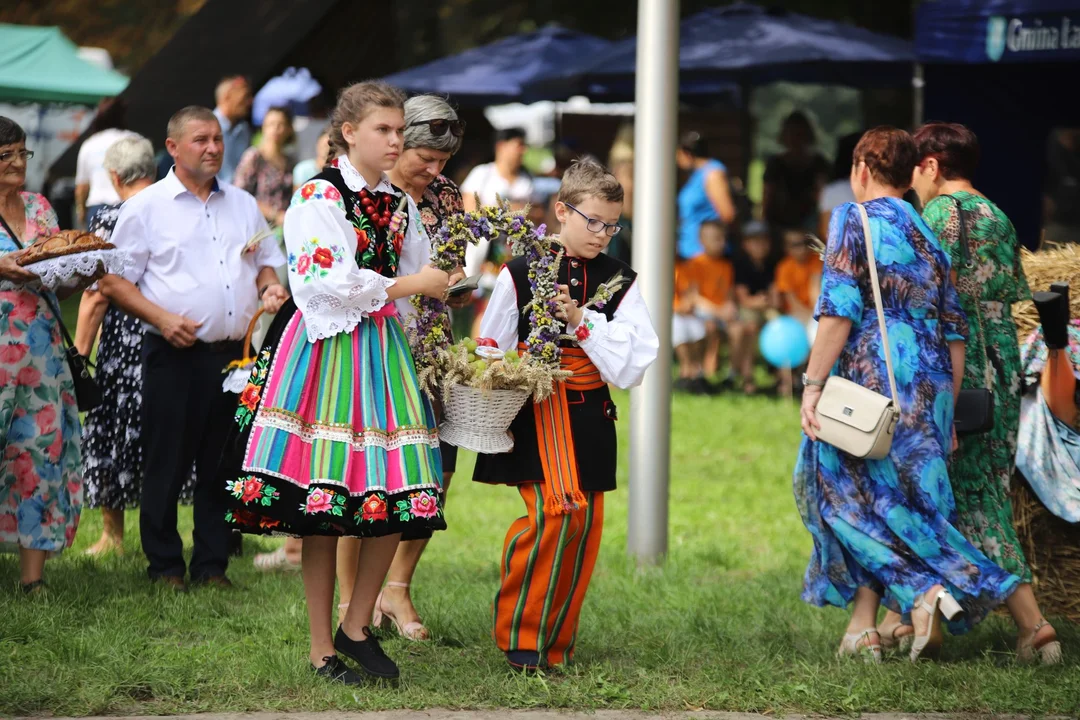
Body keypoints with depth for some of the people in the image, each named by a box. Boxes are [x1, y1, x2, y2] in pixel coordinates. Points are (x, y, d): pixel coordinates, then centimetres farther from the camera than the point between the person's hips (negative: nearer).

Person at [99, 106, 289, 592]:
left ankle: (213, 566, 13)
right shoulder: (147, 207, 1)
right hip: (174, 354, -4)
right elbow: (114, 281, -2)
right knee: (166, 464, -1)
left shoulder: (244, 205, 16)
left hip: (233, 352, 4)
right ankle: (165, 566, 8)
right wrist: (162, 318, -14)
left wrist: (270, 286, 1)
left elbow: (265, 262, 25)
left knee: (222, 464, 6)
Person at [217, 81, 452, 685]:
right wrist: (410, 285, -10)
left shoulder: (400, 204, 15)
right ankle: (322, 648, 4)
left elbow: (420, 282, 23)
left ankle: (357, 627, 13)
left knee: (396, 497, -2)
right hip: (329, 349, -6)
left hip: (384, 351, 6)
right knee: (323, 507, -4)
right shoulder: (319, 196, -8)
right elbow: (331, 282, -16)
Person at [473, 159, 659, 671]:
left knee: (585, 521, 2)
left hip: (589, 417, 4)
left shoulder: (619, 282, 7)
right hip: (534, 413, -4)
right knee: (555, 509, -19)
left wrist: (582, 320, -12)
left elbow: (633, 361, -1)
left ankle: (555, 642, 16)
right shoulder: (521, 273, -1)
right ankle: (517, 633, -3)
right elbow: (491, 351, 4)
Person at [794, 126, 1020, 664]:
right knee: (909, 497, 9)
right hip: (928, 391, 6)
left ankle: (923, 590, -15)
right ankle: (863, 629, 6)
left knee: (853, 497, 3)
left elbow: (839, 311, -14)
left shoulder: (853, 219, -3)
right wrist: (947, 412, 18)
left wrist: (813, 384, -12)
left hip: (873, 378, -6)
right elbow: (955, 334, 14)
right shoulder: (929, 235, 16)